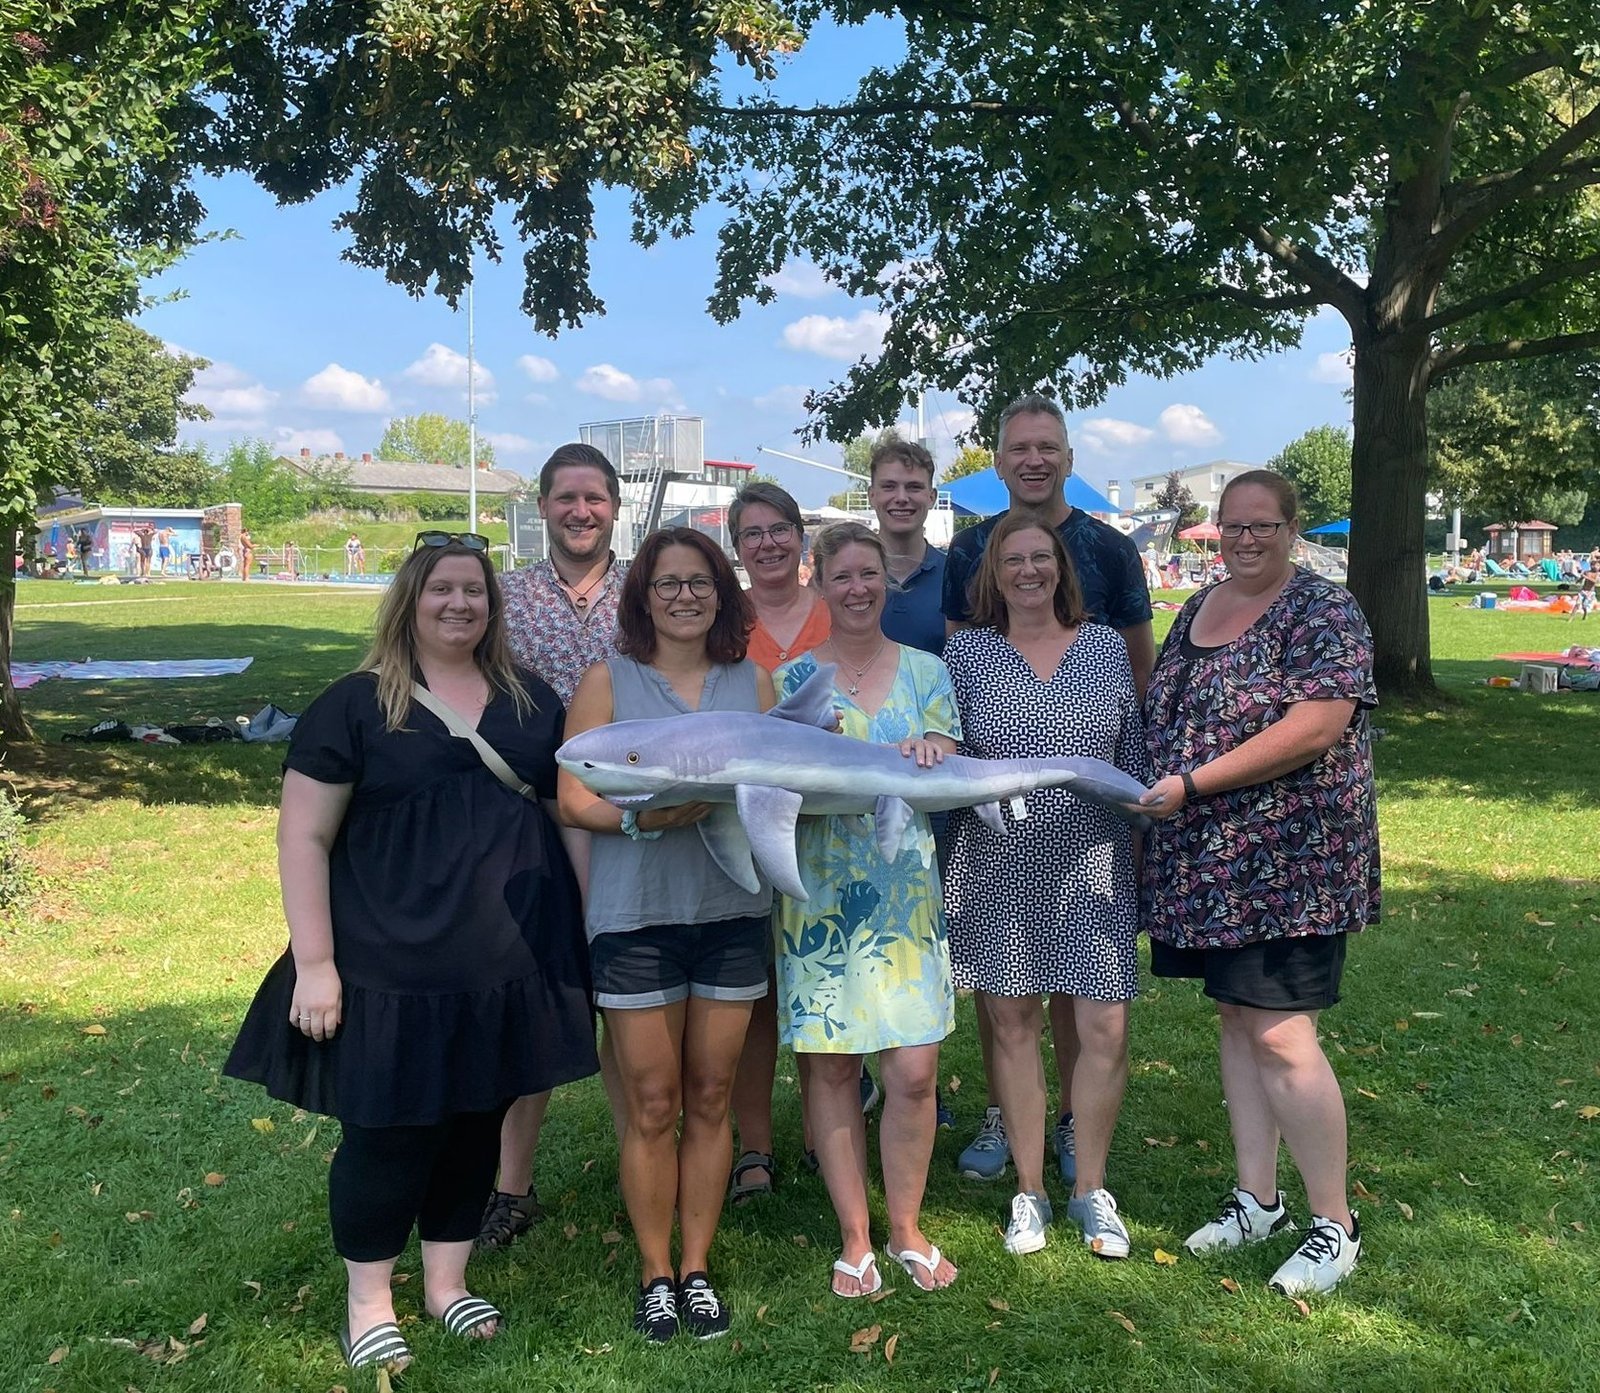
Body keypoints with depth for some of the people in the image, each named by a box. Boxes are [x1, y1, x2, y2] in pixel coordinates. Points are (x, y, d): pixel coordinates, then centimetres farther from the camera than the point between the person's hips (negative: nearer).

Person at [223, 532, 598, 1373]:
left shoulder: (532, 701, 8)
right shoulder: (356, 704, -4)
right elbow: (304, 836, -6)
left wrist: (585, 927, 9)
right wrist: (313, 961, -12)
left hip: (508, 963, 4)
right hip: (391, 966, -4)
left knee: (476, 1122, 14)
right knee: (387, 1131, 5)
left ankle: (446, 1282, 33)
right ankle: (368, 1303, 26)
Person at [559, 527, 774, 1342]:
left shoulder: (755, 682, 8)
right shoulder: (608, 682, 0)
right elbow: (574, 798, -6)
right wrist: (648, 817, -23)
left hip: (732, 909, 2)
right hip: (636, 914, -2)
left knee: (710, 1100, 11)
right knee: (651, 1107, 4)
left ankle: (697, 1267, 25)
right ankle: (655, 1273, 21)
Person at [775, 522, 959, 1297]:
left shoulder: (926, 672, 9)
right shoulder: (791, 677, 5)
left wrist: (933, 758, -18)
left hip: (905, 891, 1)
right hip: (818, 891, -1)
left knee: (914, 1071, -2)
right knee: (830, 1067, 4)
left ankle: (906, 1231, 19)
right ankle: (854, 1239, 20)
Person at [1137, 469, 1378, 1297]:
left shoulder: (1323, 612, -10)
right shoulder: (1196, 610, 13)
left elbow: (1315, 726, -21)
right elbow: (1167, 716, 22)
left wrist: (1191, 783, -22)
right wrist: (1156, 792, 8)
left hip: (1288, 862, -8)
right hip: (1206, 861, 8)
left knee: (1280, 1036, -8)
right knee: (1236, 1021, 13)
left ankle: (1335, 1225, 8)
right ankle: (1257, 1200, 26)